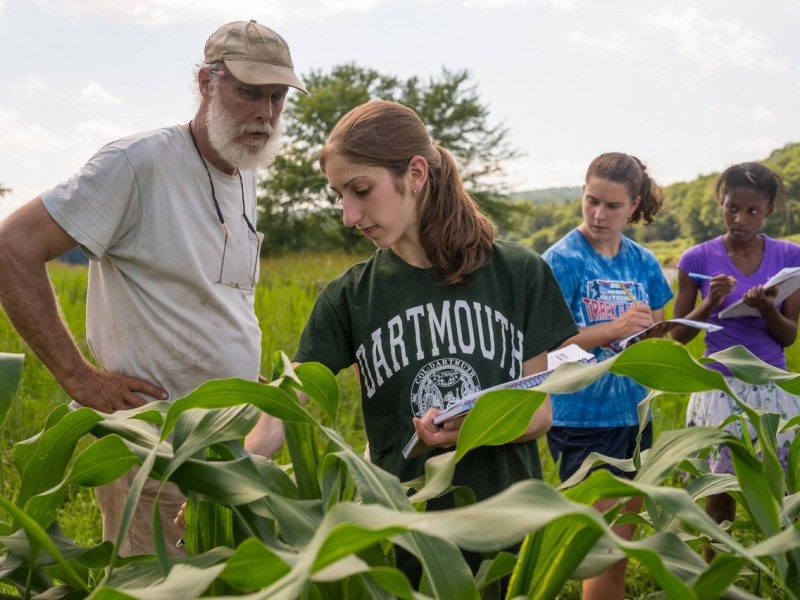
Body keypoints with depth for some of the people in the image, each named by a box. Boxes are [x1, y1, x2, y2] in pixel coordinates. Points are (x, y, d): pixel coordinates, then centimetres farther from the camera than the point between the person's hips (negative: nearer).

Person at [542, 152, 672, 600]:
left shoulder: (643, 262, 6)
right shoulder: (563, 260, -10)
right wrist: (614, 329, -26)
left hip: (632, 413, 6)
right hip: (584, 418, -6)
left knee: (622, 547, 14)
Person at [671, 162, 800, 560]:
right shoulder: (698, 259, -5)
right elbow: (679, 334, 0)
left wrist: (767, 309, -21)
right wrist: (710, 304, -18)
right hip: (720, 390, -1)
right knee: (720, 490, 4)